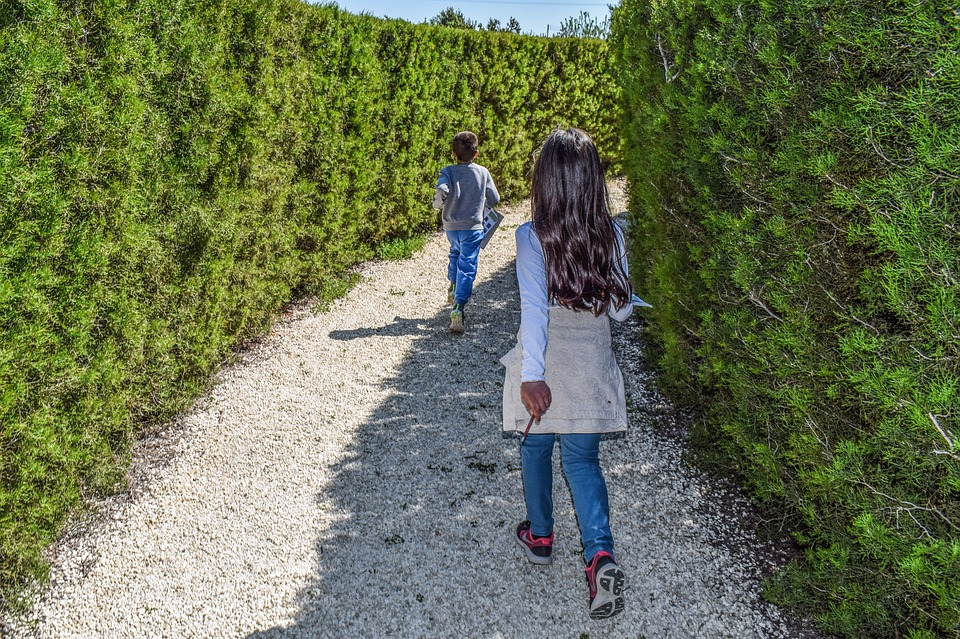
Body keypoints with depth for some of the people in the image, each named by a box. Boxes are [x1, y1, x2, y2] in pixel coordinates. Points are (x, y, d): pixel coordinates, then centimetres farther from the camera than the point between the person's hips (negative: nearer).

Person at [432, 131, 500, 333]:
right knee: (467, 267, -3)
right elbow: (494, 199, 4)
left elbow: (441, 191, -26)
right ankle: (458, 308, -16)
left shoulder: (448, 171, -8)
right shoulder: (483, 172, -3)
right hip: (472, 226, -2)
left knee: (456, 252, 32)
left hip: (451, 225, 2)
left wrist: (438, 205, -5)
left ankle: (453, 289, 39)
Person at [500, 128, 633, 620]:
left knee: (536, 447, 19)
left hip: (544, 365, -2)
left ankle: (540, 536, 37)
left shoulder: (532, 237, -14)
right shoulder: (611, 235, -5)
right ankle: (600, 554, -8)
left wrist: (533, 376, -27)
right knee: (582, 459, 11)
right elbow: (621, 310, -1)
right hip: (592, 365, 2)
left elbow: (534, 307, -23)